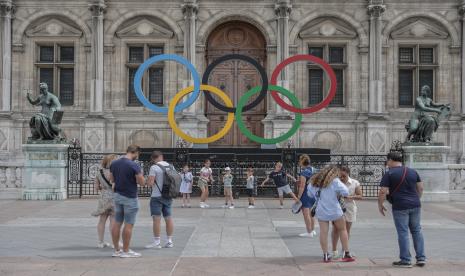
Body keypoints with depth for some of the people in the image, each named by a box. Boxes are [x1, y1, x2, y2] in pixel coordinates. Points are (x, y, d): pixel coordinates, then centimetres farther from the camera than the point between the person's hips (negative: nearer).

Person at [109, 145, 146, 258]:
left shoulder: (114, 163, 4)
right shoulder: (134, 165, -17)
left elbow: (111, 179, 13)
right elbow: (142, 182, -14)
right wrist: (140, 174, 4)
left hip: (117, 196, 7)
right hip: (130, 198, -7)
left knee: (117, 223, 11)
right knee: (128, 225, 0)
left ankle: (116, 250, 17)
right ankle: (126, 251, 5)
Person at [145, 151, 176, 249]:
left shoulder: (154, 167, -11)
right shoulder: (171, 167, 8)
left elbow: (150, 183, -16)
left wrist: (147, 180, 4)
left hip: (157, 197, -6)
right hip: (169, 196, 6)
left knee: (156, 219, -2)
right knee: (168, 218, 10)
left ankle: (157, 242, -1)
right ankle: (169, 241, 15)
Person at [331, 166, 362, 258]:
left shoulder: (355, 183, -2)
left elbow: (360, 196, -3)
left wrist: (350, 197, -19)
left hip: (349, 209, 2)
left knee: (347, 230, 11)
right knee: (335, 229, -2)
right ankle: (334, 250, 8)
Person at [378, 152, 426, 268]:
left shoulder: (389, 174, -6)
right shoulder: (413, 172, 10)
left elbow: (383, 192, -11)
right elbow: (420, 188, 13)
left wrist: (380, 204, 2)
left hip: (400, 207, -5)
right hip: (415, 206, 5)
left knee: (403, 233, 1)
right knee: (417, 231, 15)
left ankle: (405, 260, 4)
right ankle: (421, 258, 17)